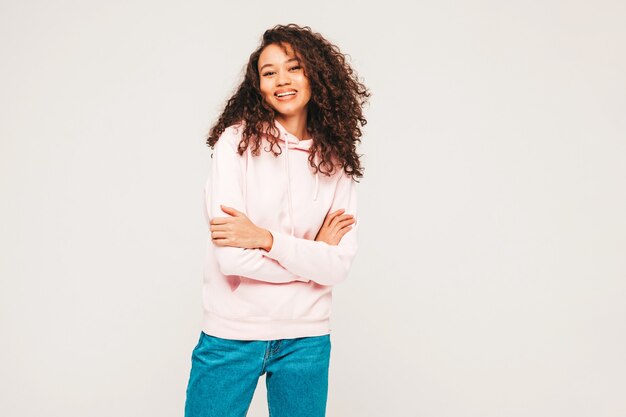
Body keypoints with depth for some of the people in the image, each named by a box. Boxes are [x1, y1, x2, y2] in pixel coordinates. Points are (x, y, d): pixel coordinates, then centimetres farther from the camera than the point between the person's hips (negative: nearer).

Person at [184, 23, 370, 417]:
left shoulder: (336, 161, 1)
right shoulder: (236, 140, -8)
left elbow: (339, 265, -7)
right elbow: (231, 257, -16)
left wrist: (266, 238, -18)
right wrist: (311, 255, -7)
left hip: (307, 339, 3)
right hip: (232, 333, -2)